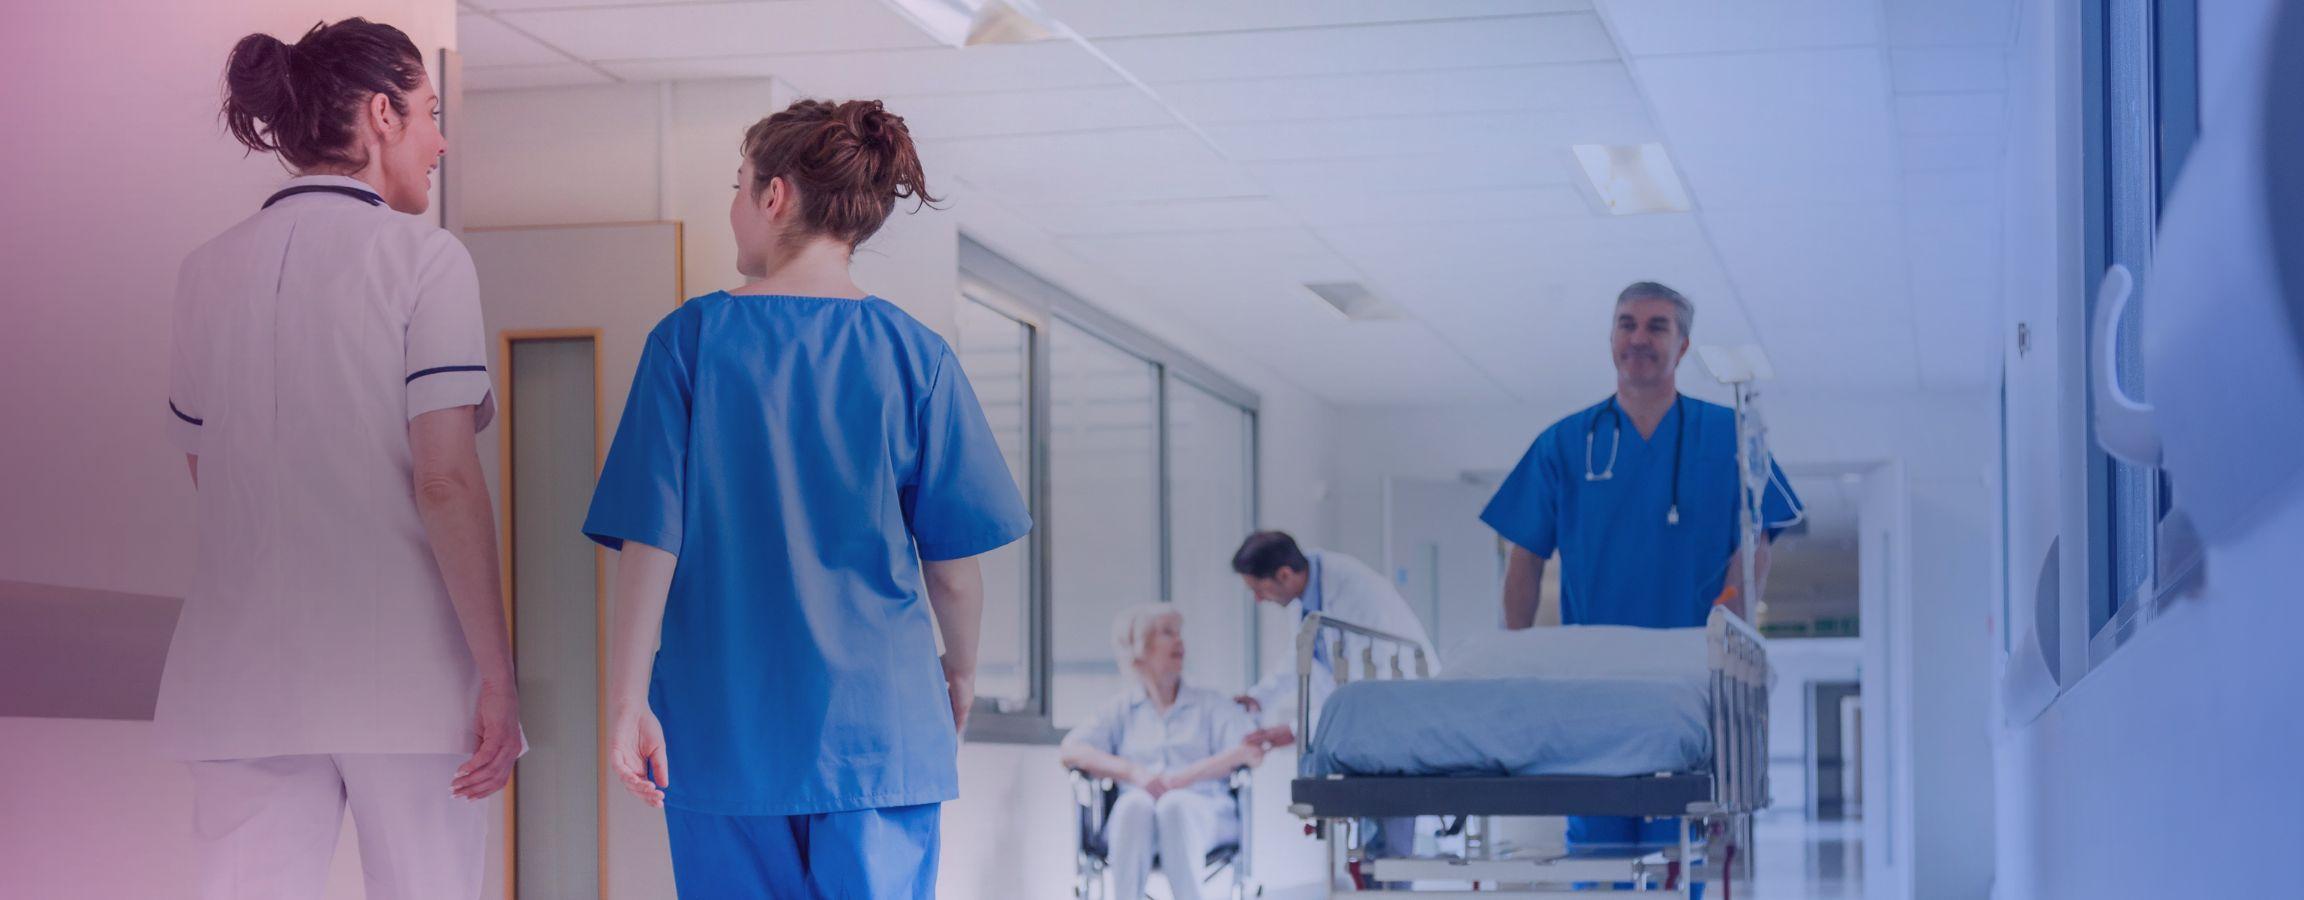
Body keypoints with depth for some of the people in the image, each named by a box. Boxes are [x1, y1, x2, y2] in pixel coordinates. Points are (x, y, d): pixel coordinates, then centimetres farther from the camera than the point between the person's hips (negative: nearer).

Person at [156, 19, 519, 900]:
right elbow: (446, 482, -13)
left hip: (245, 674, 4)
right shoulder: (423, 258, -6)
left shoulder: (209, 271, 9)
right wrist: (498, 676, -10)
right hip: (403, 676, -4)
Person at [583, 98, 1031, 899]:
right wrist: (960, 673, 17)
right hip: (880, 727, 0)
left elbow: (650, 539, -6)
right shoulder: (913, 355, -2)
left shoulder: (691, 339, -3)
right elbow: (953, 561, 0)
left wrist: (628, 701, -1)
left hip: (724, 733, 0)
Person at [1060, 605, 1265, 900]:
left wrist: (1183, 778, -11)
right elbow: (1070, 751, 5)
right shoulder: (1122, 710, 22)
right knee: (1134, 803, -36)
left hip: (1202, 812, 0)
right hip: (1135, 819, 0)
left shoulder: (1211, 704, 21)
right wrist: (1133, 772, -12)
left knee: (1175, 805, -36)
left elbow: (1252, 753, 3)